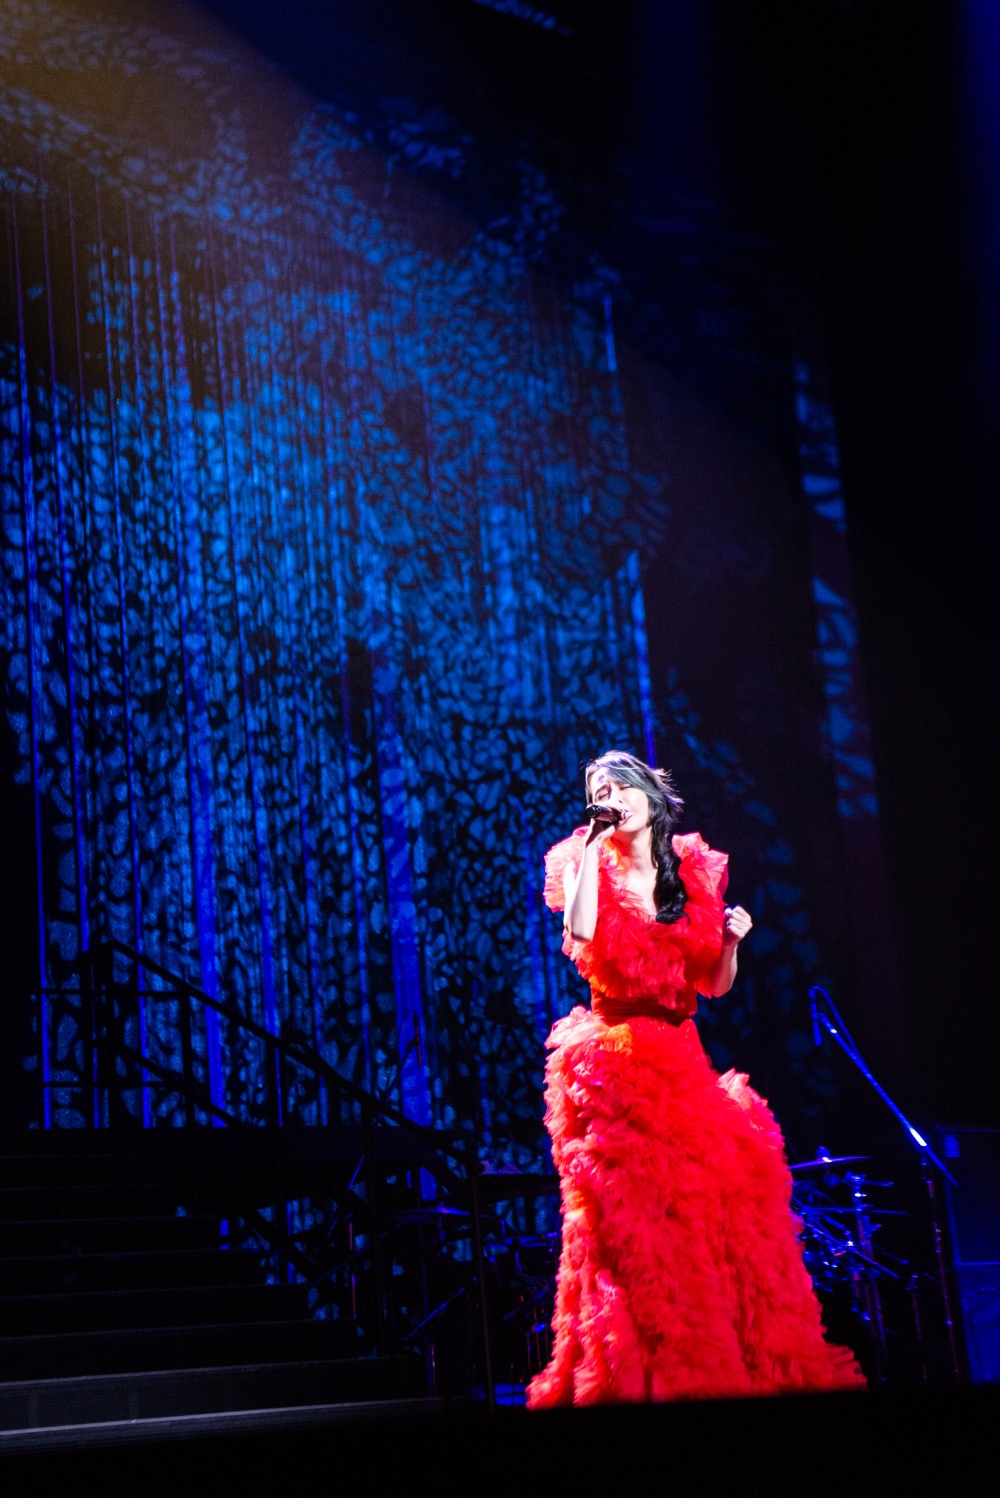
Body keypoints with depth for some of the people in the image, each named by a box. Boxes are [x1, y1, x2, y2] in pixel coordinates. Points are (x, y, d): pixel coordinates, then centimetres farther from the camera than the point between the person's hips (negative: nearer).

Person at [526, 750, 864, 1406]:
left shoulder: (696, 872, 10)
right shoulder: (588, 865, 1)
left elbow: (714, 984, 12)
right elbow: (580, 933, -23)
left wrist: (730, 941, -7)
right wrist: (595, 847, -14)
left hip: (684, 1063, 3)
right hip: (611, 1066, -3)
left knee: (723, 1204, -5)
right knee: (637, 1225, -10)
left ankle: (755, 1368, 4)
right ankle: (648, 1375, -2)